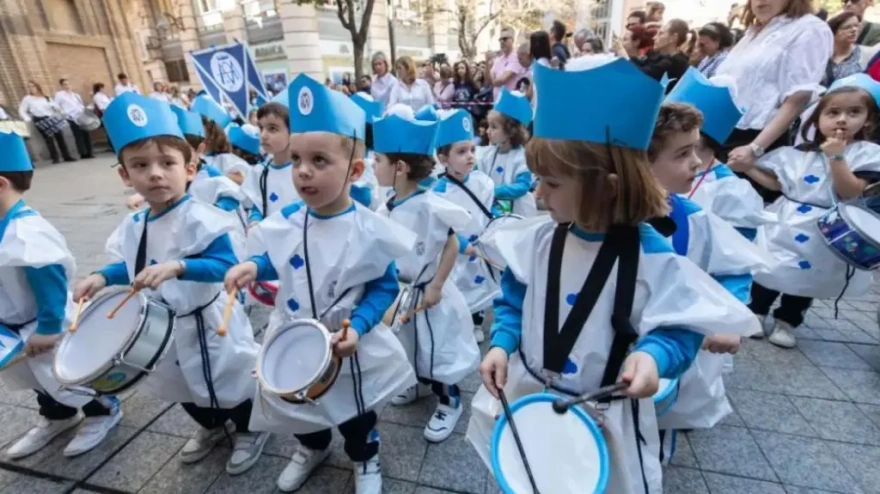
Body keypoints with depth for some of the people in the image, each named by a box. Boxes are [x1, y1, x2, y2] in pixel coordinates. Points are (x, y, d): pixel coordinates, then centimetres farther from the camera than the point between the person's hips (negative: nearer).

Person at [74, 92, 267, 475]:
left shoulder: (200, 218, -24)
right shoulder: (133, 226, 1)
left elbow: (225, 266, -32)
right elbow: (132, 268, 16)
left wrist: (177, 266, -44)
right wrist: (102, 277, -1)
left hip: (210, 327, -8)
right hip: (164, 329, 8)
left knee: (229, 386, 12)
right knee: (185, 390, 28)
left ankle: (252, 430, 40)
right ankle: (213, 426, 55)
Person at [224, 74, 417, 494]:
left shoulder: (369, 231, -24)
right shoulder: (285, 222, -9)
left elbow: (385, 286, -15)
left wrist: (356, 327, -25)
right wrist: (252, 267, -13)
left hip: (349, 348, -4)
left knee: (355, 411, 20)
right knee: (298, 406, 28)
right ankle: (312, 448, 61)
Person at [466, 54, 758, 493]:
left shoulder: (653, 259, -22)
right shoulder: (537, 239, -10)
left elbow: (679, 328, -13)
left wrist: (654, 355, -34)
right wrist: (501, 343, -11)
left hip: (603, 417, -3)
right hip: (522, 393, 4)